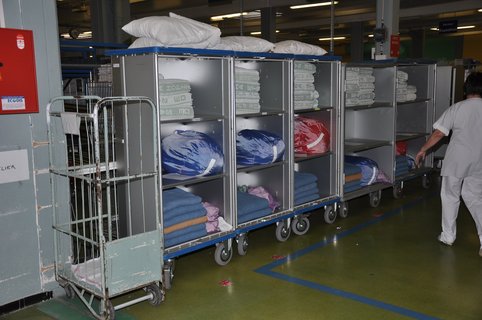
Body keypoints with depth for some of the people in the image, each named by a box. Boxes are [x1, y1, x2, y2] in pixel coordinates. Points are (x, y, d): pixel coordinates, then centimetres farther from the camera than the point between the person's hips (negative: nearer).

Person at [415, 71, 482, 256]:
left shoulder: (456, 109, -9)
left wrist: (423, 150, 1)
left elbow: (438, 133, -9)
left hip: (456, 161, -3)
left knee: (450, 197, 11)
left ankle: (448, 236, 18)